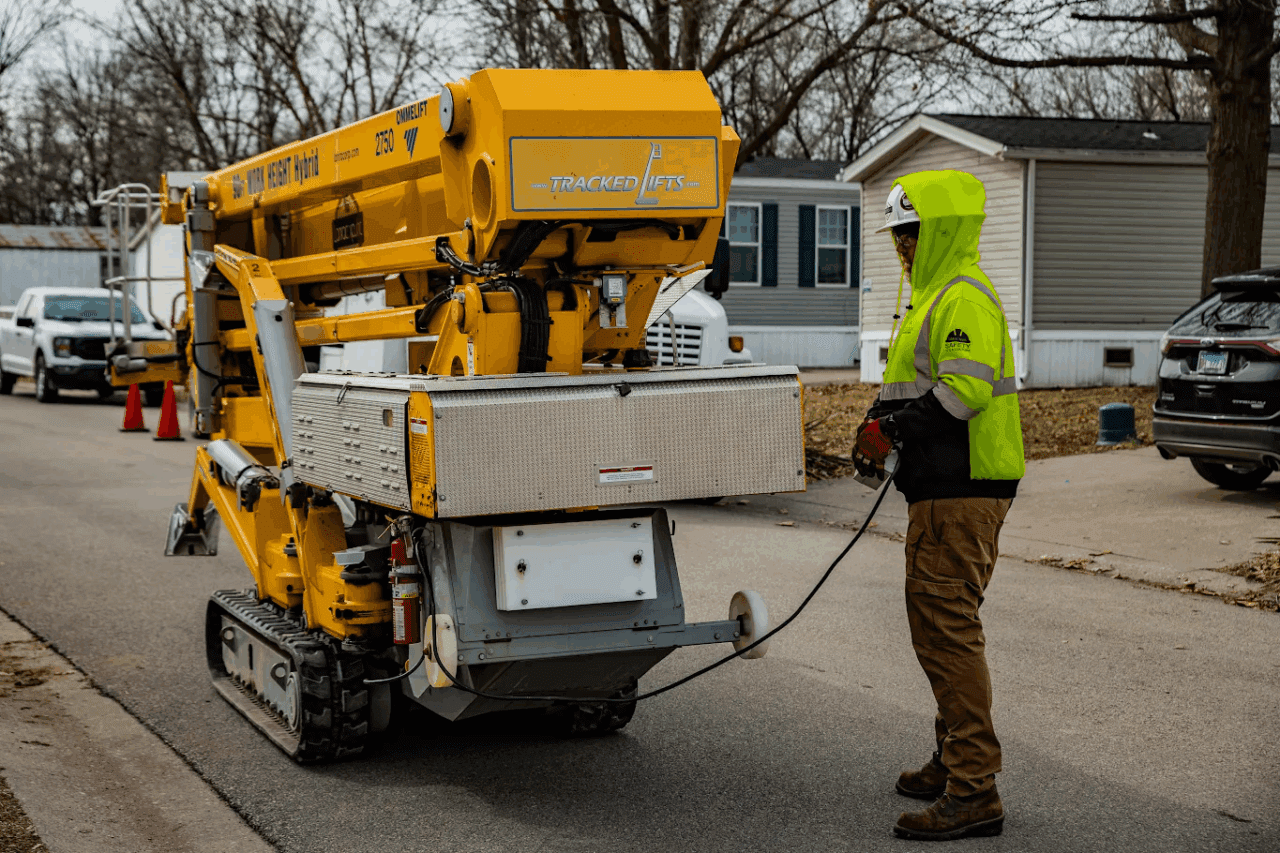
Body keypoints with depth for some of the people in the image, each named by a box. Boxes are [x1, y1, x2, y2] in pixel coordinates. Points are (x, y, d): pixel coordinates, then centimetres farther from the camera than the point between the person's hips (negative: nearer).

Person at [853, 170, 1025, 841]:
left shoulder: (964, 297, -14)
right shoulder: (936, 296, 21)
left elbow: (965, 389, -25)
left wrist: (892, 429, -20)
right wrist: (881, 421, 8)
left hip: (962, 492, -11)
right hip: (943, 490, 11)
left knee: (949, 629, -12)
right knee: (934, 625, 18)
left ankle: (974, 791, -10)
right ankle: (954, 761, 29)